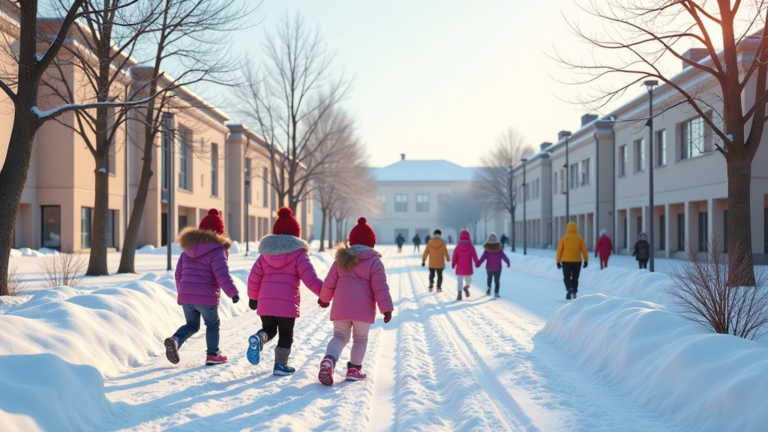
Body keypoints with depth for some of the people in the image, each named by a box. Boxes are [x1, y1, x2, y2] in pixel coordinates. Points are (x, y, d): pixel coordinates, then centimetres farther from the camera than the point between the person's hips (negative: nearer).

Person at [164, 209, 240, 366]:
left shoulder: (188, 249, 13)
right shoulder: (217, 250, -8)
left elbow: (179, 274, 17)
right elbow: (222, 274, -20)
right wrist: (233, 292, -19)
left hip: (185, 296, 5)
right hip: (206, 297, -5)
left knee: (192, 324, 20)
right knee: (213, 324, 15)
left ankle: (175, 339, -6)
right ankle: (212, 354, 13)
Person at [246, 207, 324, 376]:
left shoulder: (266, 253, 13)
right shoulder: (298, 253, 0)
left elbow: (254, 278, 14)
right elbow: (310, 278, -11)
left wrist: (253, 297, 26)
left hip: (265, 302, 4)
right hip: (287, 303, -4)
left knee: (269, 329, 19)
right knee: (286, 335, 11)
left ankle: (258, 338, -12)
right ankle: (280, 365, 8)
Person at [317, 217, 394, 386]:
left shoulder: (341, 259, 9)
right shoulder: (374, 261, -2)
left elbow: (329, 282, 11)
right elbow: (380, 287, -9)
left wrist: (324, 298, 27)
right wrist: (386, 308, -8)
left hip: (341, 307, 3)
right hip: (363, 308, -2)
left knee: (339, 336, 8)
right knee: (360, 338, 15)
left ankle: (329, 360, -19)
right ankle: (354, 369, 14)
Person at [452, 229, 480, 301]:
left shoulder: (457, 247, -6)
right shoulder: (471, 247, -8)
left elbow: (454, 258, -2)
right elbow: (475, 257, -4)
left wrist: (453, 265, 16)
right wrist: (477, 263, 14)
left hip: (459, 268, 1)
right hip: (468, 268, -1)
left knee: (460, 281, 4)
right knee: (468, 280, 18)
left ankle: (459, 293, -13)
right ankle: (466, 287, -8)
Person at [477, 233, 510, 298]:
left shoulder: (487, 249, -13)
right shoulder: (499, 249, -12)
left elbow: (482, 258, -15)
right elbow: (504, 257, -6)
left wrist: (478, 264, -3)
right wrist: (508, 262, 11)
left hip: (489, 268, 1)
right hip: (497, 268, -1)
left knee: (489, 277, 29)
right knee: (497, 281, 11)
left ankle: (489, 288, 12)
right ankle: (496, 293, -2)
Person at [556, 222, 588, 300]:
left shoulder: (564, 238, -1)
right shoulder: (579, 238, 1)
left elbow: (559, 250, -2)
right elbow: (584, 250, -4)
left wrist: (558, 261, 4)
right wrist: (586, 261, 0)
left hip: (566, 261, -1)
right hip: (577, 261, 1)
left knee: (567, 278, 6)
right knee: (575, 278, 15)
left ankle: (570, 289, -20)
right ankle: (574, 292, 11)